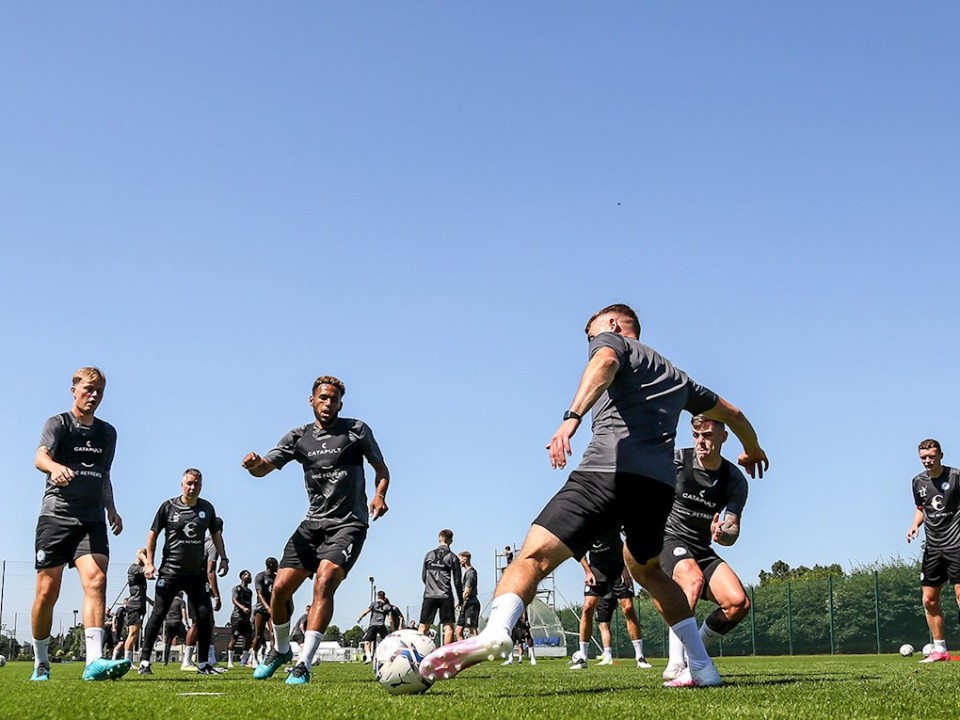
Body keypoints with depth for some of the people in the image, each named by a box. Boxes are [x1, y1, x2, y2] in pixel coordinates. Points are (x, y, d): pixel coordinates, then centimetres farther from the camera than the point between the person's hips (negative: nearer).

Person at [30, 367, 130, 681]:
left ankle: (94, 661, -29)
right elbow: (40, 457, -20)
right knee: (47, 591, 0)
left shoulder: (108, 432, 17)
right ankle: (41, 664, 19)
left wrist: (111, 509, 16)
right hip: (56, 515, -3)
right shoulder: (58, 423, 0)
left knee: (96, 579, -19)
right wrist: (56, 467, -42)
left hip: (92, 519, 3)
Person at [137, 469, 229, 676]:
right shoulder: (168, 507, -3)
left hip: (197, 572, 3)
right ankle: (144, 661, 6)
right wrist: (149, 562, -3)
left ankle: (204, 663, 7)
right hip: (170, 571, -3)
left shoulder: (207, 508, 6)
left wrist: (223, 558, 11)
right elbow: (153, 533, 4)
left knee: (205, 614, -3)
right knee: (158, 614, -3)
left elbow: (215, 534, 18)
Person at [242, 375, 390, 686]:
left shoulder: (357, 430, 1)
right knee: (280, 588, -3)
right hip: (313, 523, 4)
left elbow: (381, 468, 10)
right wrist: (254, 464, -26)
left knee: (324, 582, -24)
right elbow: (265, 467, -2)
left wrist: (379, 495, -11)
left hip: (348, 524, -4)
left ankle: (303, 665, -22)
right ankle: (281, 649, 25)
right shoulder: (299, 437, 8)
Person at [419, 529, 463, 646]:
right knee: (448, 626, 1)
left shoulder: (429, 555, 8)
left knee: (423, 626, 5)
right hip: (446, 596, -2)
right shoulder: (452, 557, 0)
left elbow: (423, 576, 13)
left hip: (429, 596, 2)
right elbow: (457, 580, -1)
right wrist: (459, 599, 6)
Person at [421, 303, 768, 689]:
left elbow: (604, 363, -10)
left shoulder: (611, 340, 16)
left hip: (607, 472, -6)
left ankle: (496, 629, -42)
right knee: (647, 571, 31)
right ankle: (702, 667, 29)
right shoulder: (676, 375, 34)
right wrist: (753, 450, 66)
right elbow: (730, 412, 45)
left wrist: (572, 417, -28)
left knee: (534, 556, -15)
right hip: (660, 484, 7)